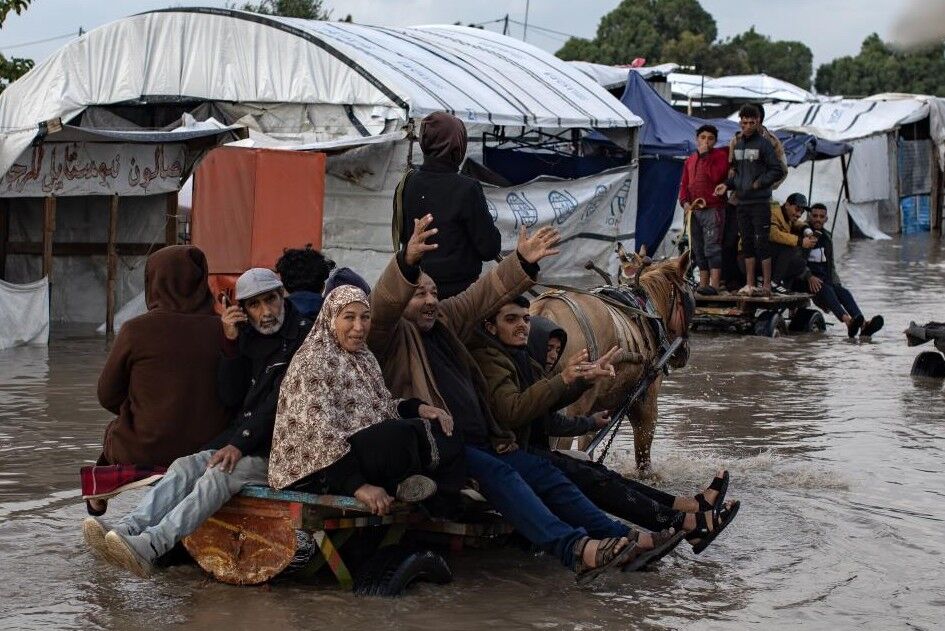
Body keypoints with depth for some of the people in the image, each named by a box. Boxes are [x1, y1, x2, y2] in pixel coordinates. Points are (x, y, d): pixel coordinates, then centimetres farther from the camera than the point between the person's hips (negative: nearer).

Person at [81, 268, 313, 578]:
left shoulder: (303, 335, -5)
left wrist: (241, 443, -18)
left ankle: (149, 546, -47)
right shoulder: (248, 339, 15)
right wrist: (231, 343, -3)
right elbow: (230, 398, 7)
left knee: (220, 475, -30)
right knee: (185, 466, -17)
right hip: (241, 439, 7)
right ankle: (126, 530, -35)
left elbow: (281, 401, -12)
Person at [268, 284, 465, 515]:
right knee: (400, 433, -32)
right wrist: (359, 486, -30)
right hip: (322, 470, -9)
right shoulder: (313, 361, -11)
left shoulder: (363, 357, 18)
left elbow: (381, 406, 25)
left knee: (439, 427, -4)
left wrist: (419, 407, 3)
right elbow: (321, 433, -21)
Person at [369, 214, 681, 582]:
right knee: (497, 473, -30)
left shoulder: (445, 321, 22)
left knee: (544, 474, -5)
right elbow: (381, 307, -23)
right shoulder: (391, 336, -1)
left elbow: (486, 295, 21)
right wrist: (408, 261, -41)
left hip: (479, 441, 9)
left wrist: (524, 262, 5)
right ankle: (575, 549, -46)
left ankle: (624, 540, -12)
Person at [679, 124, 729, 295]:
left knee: (712, 247, -14)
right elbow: (684, 184, 18)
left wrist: (705, 156, -12)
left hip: (713, 209, -7)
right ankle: (703, 284, 14)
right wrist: (685, 202, 0)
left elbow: (716, 176, -16)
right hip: (694, 211, 7)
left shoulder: (720, 156, 1)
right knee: (699, 250, 9)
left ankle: (714, 286, -19)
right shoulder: (690, 161, 19)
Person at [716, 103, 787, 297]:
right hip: (741, 201, 6)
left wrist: (759, 182, -13)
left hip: (760, 202, -6)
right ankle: (749, 284, 15)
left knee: (761, 243, -7)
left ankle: (766, 285, -5)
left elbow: (779, 170, -7)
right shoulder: (737, 144, 13)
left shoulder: (763, 144, -6)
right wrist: (727, 184, 5)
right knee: (747, 244, 10)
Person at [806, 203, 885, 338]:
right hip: (805, 280, -6)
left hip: (825, 279, 6)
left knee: (844, 292, -23)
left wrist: (834, 280, 9)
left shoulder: (827, 236, 20)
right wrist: (810, 277, -22)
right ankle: (848, 321, -59)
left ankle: (864, 324, -46)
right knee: (826, 290, -34)